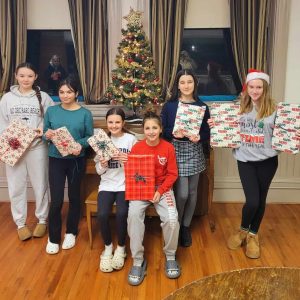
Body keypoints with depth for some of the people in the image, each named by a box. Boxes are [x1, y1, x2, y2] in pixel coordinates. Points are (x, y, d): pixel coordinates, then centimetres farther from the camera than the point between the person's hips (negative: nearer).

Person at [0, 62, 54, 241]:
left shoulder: (43, 97, 0)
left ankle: (42, 220, 24)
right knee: (16, 187, 8)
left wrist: (45, 130, -17)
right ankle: (20, 223, 23)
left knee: (40, 185, 7)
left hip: (37, 148, -1)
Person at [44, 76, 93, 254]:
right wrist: (47, 135, -16)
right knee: (56, 200, -1)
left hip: (77, 160, 0)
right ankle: (53, 238, 17)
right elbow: (45, 132, 7)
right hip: (56, 159, 1)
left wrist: (81, 145, -21)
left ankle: (71, 232, 31)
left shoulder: (85, 113, -3)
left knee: (74, 197, 12)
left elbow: (90, 136, -1)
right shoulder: (51, 111, 2)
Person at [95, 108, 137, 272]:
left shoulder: (131, 139, -2)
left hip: (126, 185, -2)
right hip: (107, 185, 2)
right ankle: (108, 247, 4)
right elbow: (99, 171, 7)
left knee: (121, 213, -27)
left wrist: (128, 161, -22)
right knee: (102, 214, -23)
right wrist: (102, 165, -15)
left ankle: (121, 248, 0)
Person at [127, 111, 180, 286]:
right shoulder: (137, 148, -4)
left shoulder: (168, 147, -4)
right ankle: (138, 260, -13)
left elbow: (172, 174, -3)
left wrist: (160, 191, -14)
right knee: (134, 214, -28)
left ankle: (170, 256, 3)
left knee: (171, 219, -25)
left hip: (163, 188, 0)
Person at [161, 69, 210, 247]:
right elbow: (162, 131, 0)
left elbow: (207, 133, 3)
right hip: (176, 152, -2)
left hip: (195, 153, 3)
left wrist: (199, 137, -17)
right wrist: (173, 134, -20)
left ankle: (186, 227, 28)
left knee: (192, 192, 10)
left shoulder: (202, 107, 3)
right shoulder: (169, 106, -1)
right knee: (182, 193, -6)